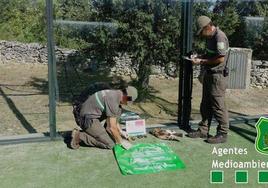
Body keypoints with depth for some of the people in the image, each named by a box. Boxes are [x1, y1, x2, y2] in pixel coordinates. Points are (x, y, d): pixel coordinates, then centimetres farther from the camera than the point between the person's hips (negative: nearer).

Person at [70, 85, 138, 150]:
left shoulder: (114, 94, 8)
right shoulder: (113, 100, -23)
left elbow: (113, 118, 23)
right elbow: (112, 127, -20)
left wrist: (120, 131, 23)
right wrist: (121, 141, -7)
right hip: (88, 120, -10)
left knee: (118, 110, 10)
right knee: (110, 144, -9)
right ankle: (80, 136, -7)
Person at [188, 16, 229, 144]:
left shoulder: (220, 37, -19)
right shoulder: (210, 37, 12)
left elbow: (220, 59, -22)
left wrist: (202, 61, -15)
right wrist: (199, 57, 7)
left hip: (217, 76, -10)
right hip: (209, 74, 10)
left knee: (218, 106, -2)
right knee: (205, 105, 14)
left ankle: (222, 133, 9)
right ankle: (203, 130, 24)